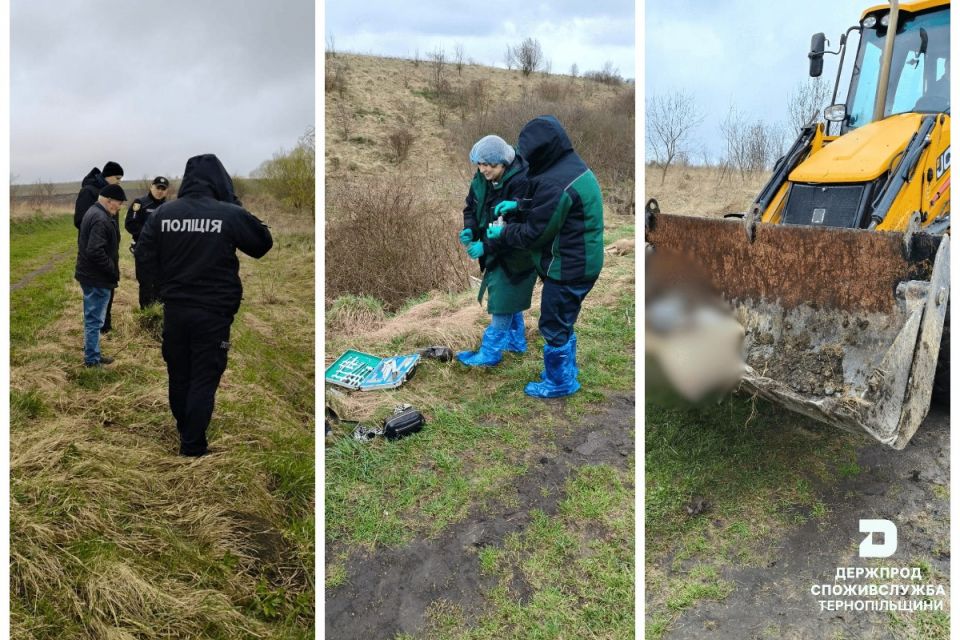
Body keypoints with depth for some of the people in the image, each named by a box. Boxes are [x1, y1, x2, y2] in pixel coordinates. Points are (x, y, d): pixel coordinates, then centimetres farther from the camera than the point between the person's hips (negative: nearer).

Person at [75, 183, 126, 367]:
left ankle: (93, 355, 29)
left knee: (93, 318, 18)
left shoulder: (93, 212, 12)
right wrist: (113, 270, -18)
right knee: (94, 319, -1)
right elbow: (96, 251, -29)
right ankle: (92, 360, 8)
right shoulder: (101, 220, -22)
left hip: (89, 275, 10)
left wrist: (111, 270, 15)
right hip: (97, 279, -10)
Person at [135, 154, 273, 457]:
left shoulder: (163, 212, -3)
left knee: (178, 375, 20)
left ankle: (183, 433, 40)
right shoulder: (231, 214, -13)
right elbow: (264, 244, 2)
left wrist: (168, 282, 16)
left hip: (174, 309, 4)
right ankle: (192, 446, 8)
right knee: (203, 380, 5)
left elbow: (143, 257, 0)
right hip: (213, 312, -4)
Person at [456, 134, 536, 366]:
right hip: (496, 251, 8)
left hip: (515, 254, -8)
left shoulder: (521, 183, -28)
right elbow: (471, 207, 9)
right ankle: (516, 341, 38)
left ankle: (490, 353, 10)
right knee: (509, 297, 21)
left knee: (502, 302, -1)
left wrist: (487, 245, -33)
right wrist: (470, 230, -12)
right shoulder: (482, 179, -3)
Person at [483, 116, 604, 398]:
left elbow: (534, 234, -20)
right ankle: (566, 370, 39)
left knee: (554, 325, 6)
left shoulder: (555, 184, -27)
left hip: (567, 268, -10)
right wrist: (519, 204, 8)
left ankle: (560, 382, 22)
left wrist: (503, 233, -3)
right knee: (564, 321, 23)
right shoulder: (573, 166, 5)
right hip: (581, 263, 10)